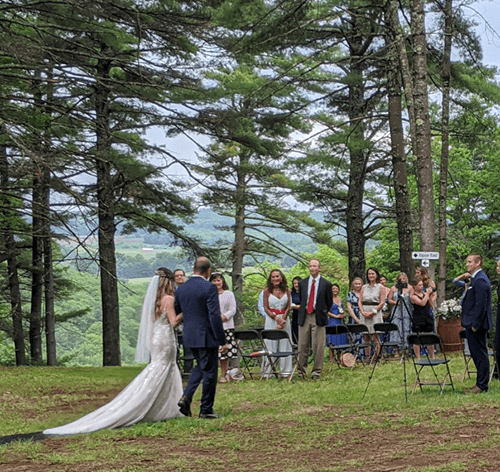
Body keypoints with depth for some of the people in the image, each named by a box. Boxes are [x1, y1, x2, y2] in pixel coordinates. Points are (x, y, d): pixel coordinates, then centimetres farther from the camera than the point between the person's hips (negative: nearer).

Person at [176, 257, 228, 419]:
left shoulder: (181, 288, 5)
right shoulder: (209, 288, -15)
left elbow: (177, 312, 13)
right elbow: (215, 316, -18)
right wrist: (222, 340, -14)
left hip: (189, 337, 7)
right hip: (206, 337, -7)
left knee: (200, 366, 24)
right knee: (209, 372, 5)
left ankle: (186, 396, 6)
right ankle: (206, 410, 11)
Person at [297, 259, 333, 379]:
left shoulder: (326, 284, 2)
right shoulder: (302, 283, 11)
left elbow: (329, 302, 8)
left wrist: (323, 313, 10)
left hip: (318, 318, -3)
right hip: (304, 317, 3)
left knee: (318, 346, -2)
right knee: (303, 345, 3)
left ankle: (317, 371, 6)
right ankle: (302, 370, 12)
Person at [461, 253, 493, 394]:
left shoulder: (479, 281, -17)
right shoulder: (477, 279, 17)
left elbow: (480, 305, -22)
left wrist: (475, 325, -22)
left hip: (476, 324, -11)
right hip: (475, 324, 11)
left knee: (479, 354, -6)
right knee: (479, 354, 14)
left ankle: (481, 385, -2)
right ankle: (481, 383, 20)